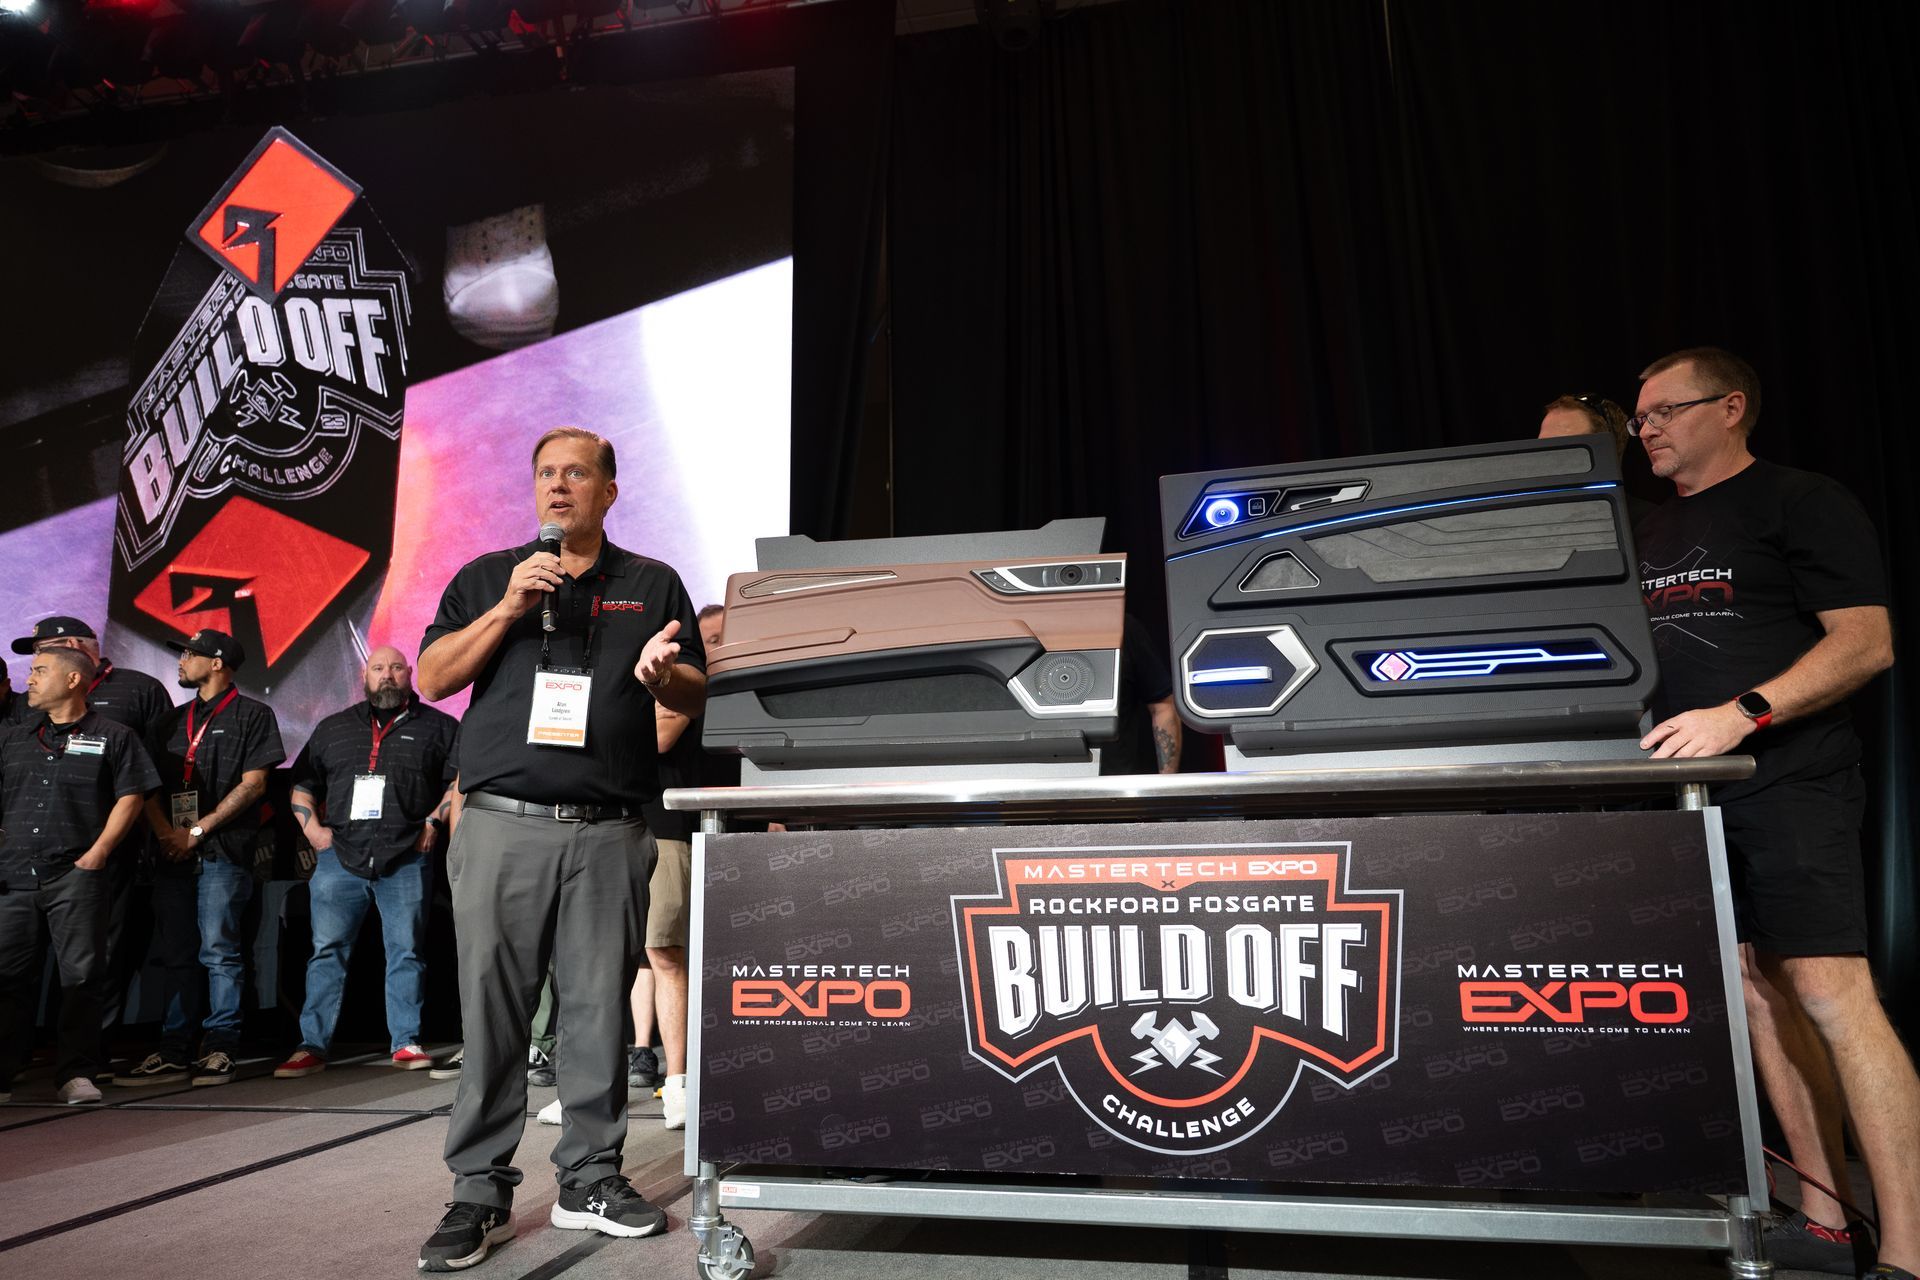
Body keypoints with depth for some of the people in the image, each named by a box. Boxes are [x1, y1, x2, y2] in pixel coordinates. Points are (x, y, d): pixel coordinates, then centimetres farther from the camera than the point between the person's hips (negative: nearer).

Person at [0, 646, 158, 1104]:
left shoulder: (113, 737, 5)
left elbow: (130, 797, 0)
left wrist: (98, 852, -8)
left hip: (76, 875, -4)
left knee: (81, 974, -4)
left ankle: (76, 1073, 2)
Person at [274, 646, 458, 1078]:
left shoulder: (437, 727, 8)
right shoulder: (333, 728, 17)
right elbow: (302, 784, 20)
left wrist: (434, 822, -5)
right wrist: (313, 829, 6)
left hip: (406, 862, -2)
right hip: (340, 858, 3)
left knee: (406, 953, 1)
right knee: (327, 951, 2)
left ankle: (405, 1042, 9)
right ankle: (312, 1046, 8)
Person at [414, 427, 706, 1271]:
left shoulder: (653, 585, 14)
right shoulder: (486, 579, 15)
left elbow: (695, 700, 12)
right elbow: (432, 678, 6)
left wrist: (664, 672, -12)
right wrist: (508, 608, -6)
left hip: (609, 832, 0)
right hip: (501, 825, 0)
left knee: (599, 1009, 5)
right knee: (492, 1010, 2)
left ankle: (590, 1179, 18)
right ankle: (480, 1193, 14)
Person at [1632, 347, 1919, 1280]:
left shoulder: (1802, 503, -2)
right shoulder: (1651, 534, 17)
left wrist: (1743, 713, -24)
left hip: (1788, 784, -6)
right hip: (1688, 790, 7)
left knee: (1831, 995, -9)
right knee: (1756, 991, 8)